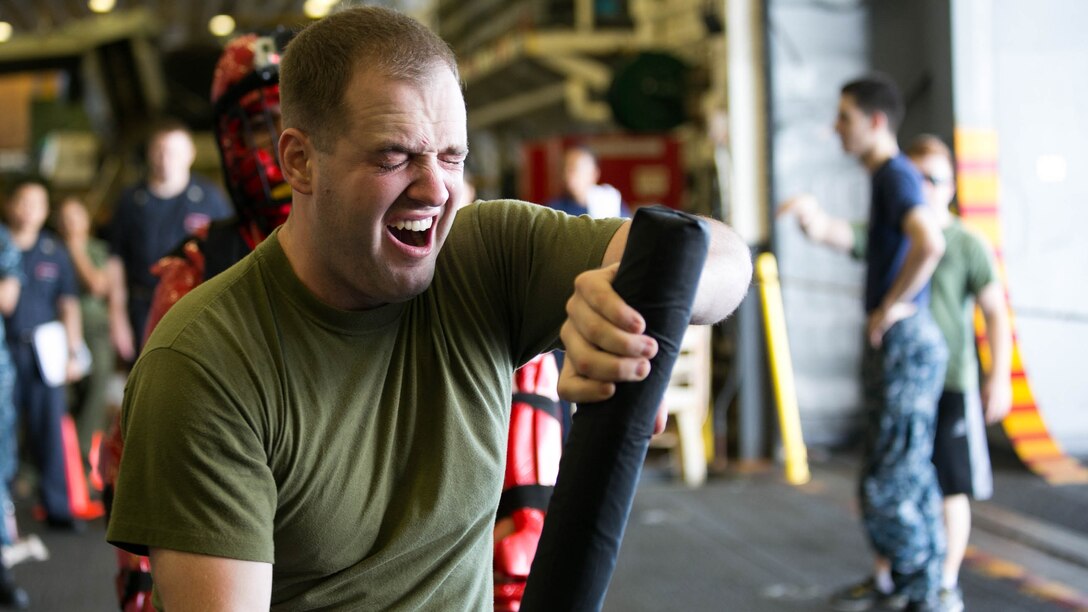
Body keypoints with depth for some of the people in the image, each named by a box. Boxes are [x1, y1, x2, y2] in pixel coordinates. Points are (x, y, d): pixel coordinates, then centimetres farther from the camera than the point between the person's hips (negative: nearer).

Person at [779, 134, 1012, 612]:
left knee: (951, 487, 5)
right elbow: (836, 234, -12)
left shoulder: (967, 245, -4)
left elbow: (995, 312, -4)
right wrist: (812, 219, -36)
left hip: (949, 385, -3)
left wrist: (1000, 376, -12)